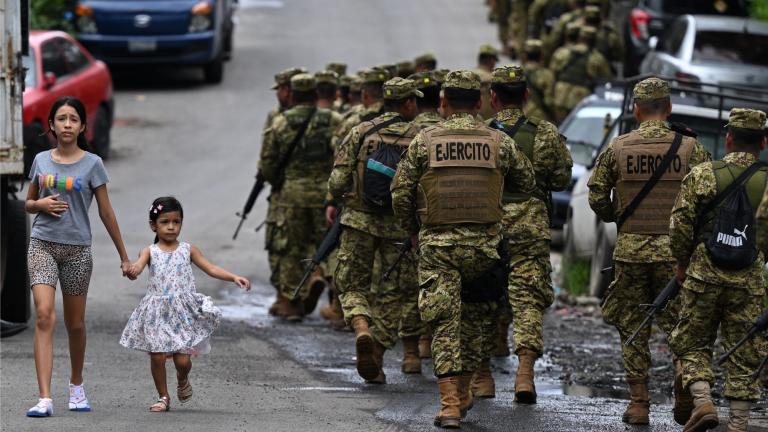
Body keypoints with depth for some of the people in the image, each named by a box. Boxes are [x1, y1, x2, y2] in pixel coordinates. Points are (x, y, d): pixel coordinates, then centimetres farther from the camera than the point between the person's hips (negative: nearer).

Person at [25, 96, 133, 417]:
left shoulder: (91, 164, -1)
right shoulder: (41, 160, 5)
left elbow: (106, 212, 3)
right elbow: (28, 204, 17)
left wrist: (124, 257, 4)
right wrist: (41, 204, -7)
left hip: (77, 249, 0)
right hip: (43, 244, 1)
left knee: (75, 323, 9)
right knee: (44, 316, -15)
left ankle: (77, 386, 34)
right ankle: (45, 399, -22)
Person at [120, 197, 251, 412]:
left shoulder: (188, 250, 5)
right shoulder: (150, 252, 1)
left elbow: (210, 268, 2)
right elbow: (138, 264, -19)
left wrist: (234, 277, -12)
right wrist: (134, 268, -45)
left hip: (183, 312, 0)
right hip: (157, 313, 0)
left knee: (182, 359, -4)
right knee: (157, 356, -2)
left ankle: (183, 380, 30)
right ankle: (163, 397, 17)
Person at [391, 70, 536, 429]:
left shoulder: (424, 140, -1)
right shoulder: (499, 142, 1)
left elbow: (401, 193, 0)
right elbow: (527, 183, 12)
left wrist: (412, 230, 16)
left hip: (436, 242, -1)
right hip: (484, 243, 1)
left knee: (445, 323, -2)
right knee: (474, 319, 18)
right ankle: (462, 393, 25)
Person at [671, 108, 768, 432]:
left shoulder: (703, 175, -4)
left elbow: (680, 225, -5)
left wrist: (682, 263, 9)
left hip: (704, 276, -1)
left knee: (693, 345, 12)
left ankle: (703, 403, -7)